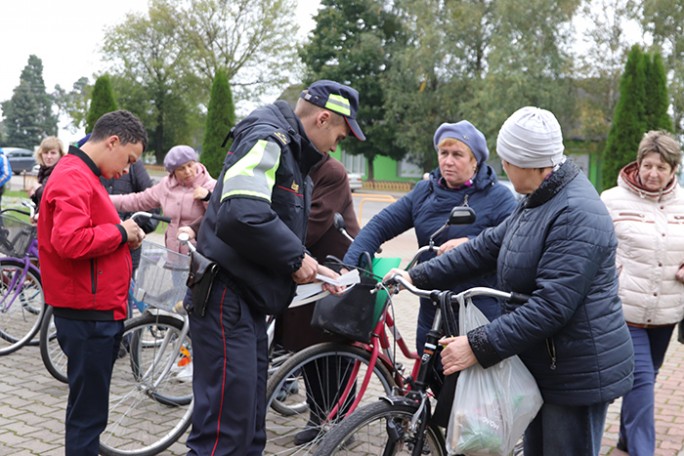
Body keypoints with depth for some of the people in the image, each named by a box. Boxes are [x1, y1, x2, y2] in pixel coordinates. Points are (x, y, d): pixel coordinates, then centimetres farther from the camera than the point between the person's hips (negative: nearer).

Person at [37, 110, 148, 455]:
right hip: (88, 313, -10)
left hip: (99, 311, 10)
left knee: (89, 405, 19)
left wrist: (124, 238, 4)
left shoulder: (81, 176, 18)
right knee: (88, 412, 0)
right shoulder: (73, 178, -16)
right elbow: (69, 240, -29)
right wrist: (120, 232, -15)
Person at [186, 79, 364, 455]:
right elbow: (240, 215, -31)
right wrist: (295, 256, -17)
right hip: (227, 301, -10)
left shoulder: (290, 153, 19)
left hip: (248, 304, 10)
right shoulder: (268, 140, -13)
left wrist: (308, 268, 11)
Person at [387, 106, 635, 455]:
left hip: (578, 374, -10)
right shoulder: (537, 203, 8)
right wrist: (418, 276, 3)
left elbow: (550, 305, -30)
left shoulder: (577, 216, -25)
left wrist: (479, 346, -29)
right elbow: (486, 247, 8)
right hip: (543, 365, 10)